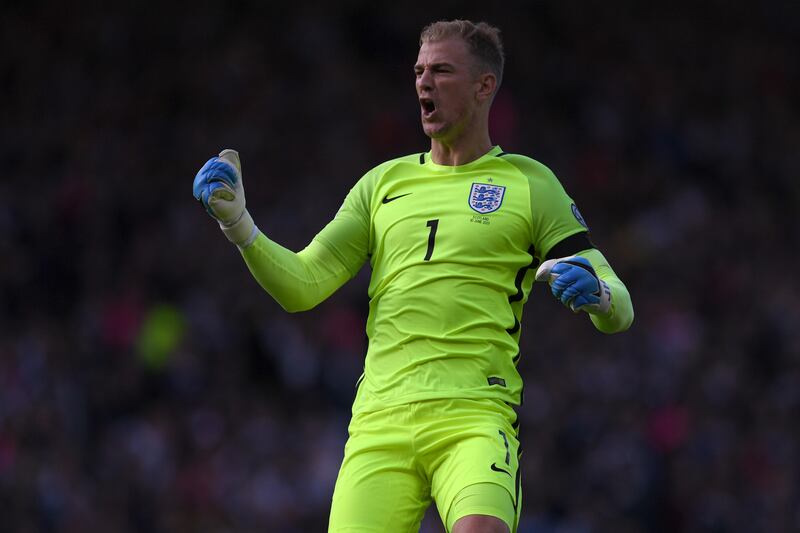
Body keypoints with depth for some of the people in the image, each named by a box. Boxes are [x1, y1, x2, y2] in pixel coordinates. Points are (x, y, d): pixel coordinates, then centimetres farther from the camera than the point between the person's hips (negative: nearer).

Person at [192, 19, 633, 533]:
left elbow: (619, 312, 7)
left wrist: (594, 292, -17)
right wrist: (236, 221, -1)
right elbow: (301, 287, 14)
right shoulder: (383, 182, 20)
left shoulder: (530, 183, 10)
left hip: (476, 419, -3)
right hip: (380, 421, 3)